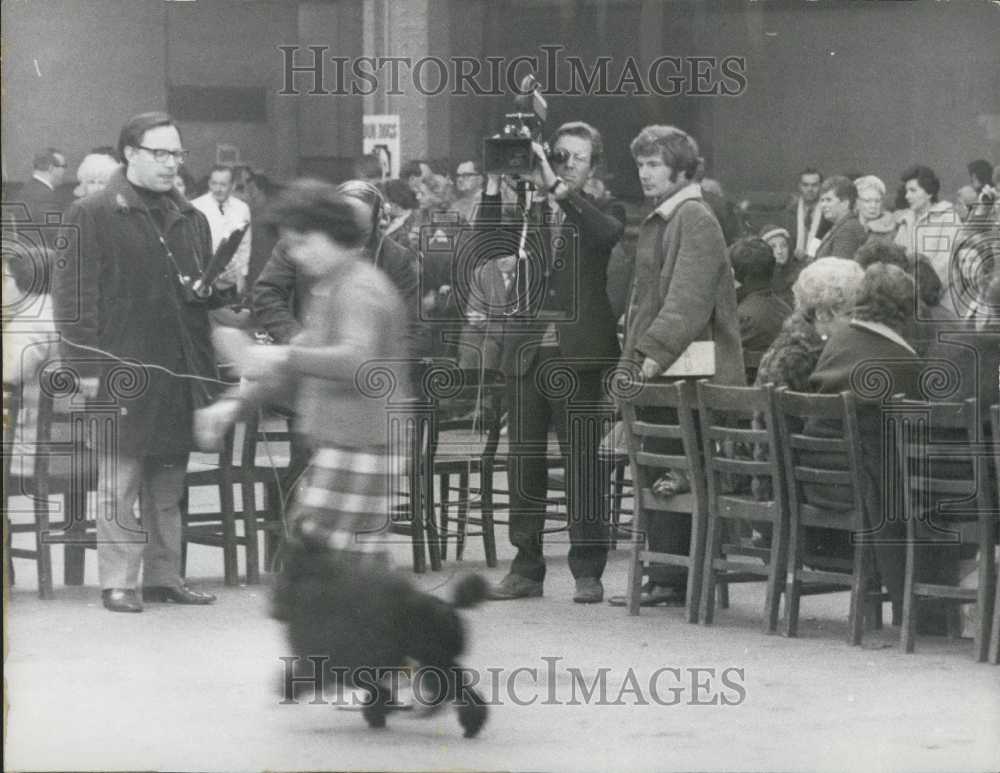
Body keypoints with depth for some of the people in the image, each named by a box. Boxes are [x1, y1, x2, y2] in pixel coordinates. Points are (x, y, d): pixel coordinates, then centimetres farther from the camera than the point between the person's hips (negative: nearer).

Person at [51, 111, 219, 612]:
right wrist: (86, 364, -12)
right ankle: (118, 583, 1)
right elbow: (73, 294, -7)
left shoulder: (190, 220, 17)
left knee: (169, 484, 10)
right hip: (123, 371, -6)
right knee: (119, 483, -3)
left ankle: (164, 577, 17)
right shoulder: (91, 216, -3)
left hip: (180, 373, 6)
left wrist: (215, 289, 8)